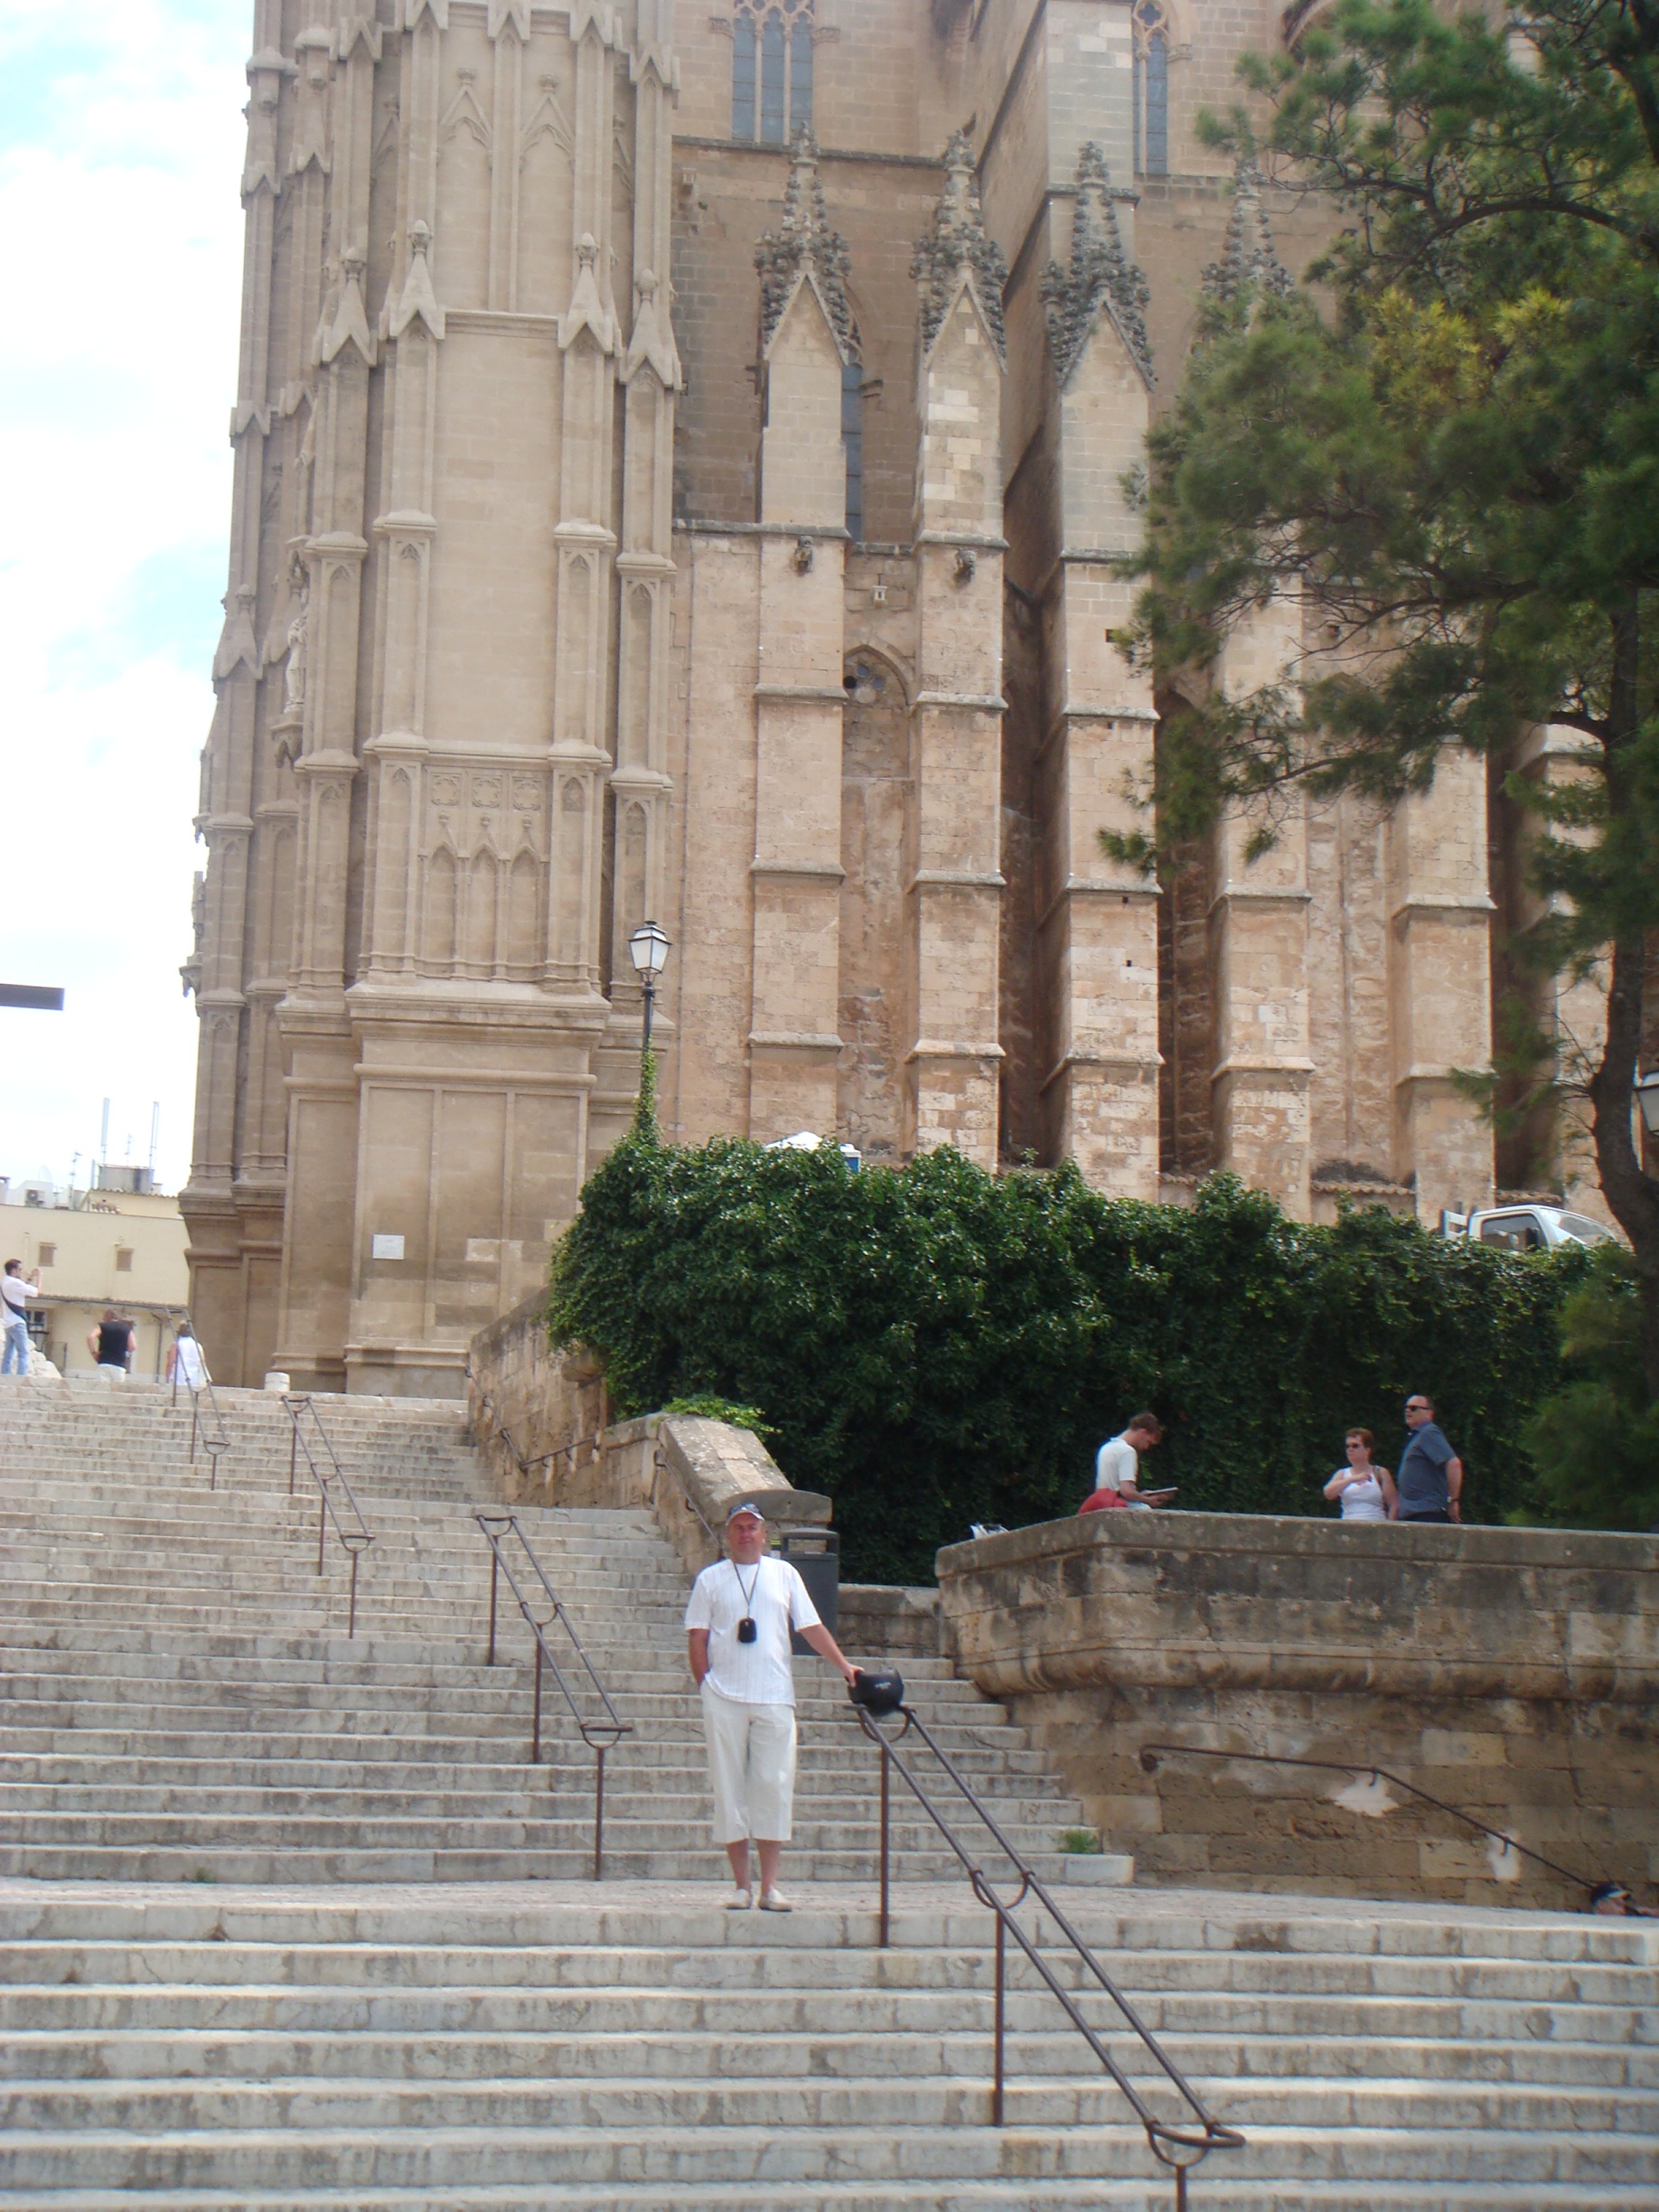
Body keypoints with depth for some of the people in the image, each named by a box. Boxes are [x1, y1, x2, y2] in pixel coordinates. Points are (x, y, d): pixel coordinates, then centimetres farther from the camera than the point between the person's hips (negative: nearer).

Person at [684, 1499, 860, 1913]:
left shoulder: (784, 1574, 11)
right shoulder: (710, 1579, 7)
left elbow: (812, 1627, 10)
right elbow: (697, 1638, 6)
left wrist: (845, 1666, 2)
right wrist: (705, 1687, -3)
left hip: (774, 1699, 1)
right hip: (725, 1700, -1)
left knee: (774, 1788, -1)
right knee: (730, 1789, 0)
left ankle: (770, 1885, 4)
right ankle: (742, 1885, 7)